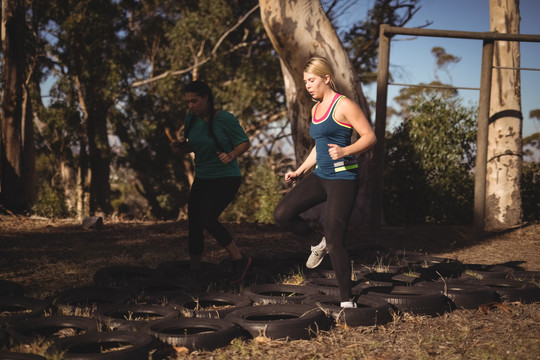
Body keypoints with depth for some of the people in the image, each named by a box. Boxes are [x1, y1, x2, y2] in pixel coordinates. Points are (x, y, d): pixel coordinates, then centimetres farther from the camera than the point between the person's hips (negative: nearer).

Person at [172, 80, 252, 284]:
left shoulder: (225, 119, -16)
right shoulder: (191, 119, 1)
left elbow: (245, 143, -9)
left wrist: (231, 155, -28)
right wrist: (180, 147, -6)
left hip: (226, 178, -7)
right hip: (203, 179, 7)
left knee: (206, 218, -24)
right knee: (194, 226, 1)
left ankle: (239, 259, -10)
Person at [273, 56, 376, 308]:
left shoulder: (343, 105, -10)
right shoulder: (316, 109, 15)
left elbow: (370, 137, -13)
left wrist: (344, 151, -29)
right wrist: (300, 171, 22)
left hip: (343, 178, -8)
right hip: (320, 176, 8)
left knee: (334, 242, -9)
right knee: (282, 214, -3)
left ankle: (347, 300, 2)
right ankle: (317, 242, 21)